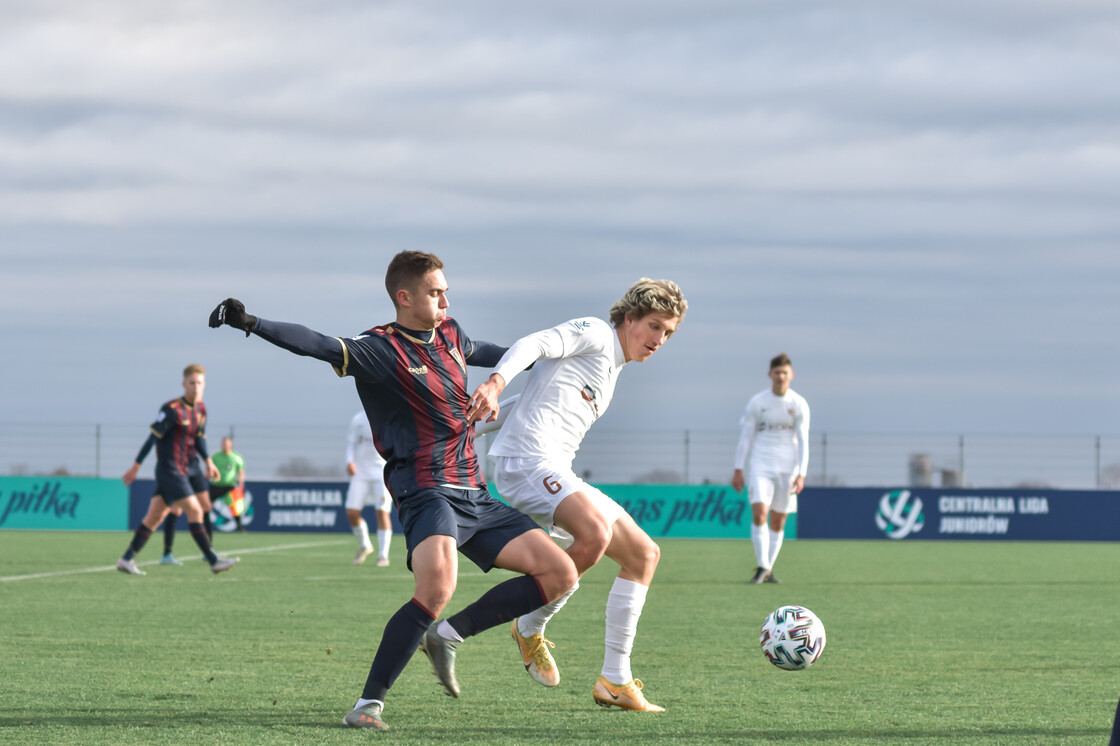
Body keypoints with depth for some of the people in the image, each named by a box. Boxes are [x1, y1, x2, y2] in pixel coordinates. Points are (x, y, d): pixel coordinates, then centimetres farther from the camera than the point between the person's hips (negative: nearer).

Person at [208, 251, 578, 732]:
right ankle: (369, 704, -25)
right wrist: (251, 324, -39)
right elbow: (320, 346, -24)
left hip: (476, 500, 8)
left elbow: (480, 352, 38)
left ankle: (448, 635, 8)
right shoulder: (381, 349, -9)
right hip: (428, 492, -8)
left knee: (560, 575, 2)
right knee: (438, 587, -34)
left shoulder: (448, 334, 15)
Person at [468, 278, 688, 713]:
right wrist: (495, 383, -35)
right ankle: (530, 629, -11)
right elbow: (532, 345, -17)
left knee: (643, 555, 5)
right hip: (526, 459, -10)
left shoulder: (610, 371, 29)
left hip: (555, 473, 10)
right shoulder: (593, 334, 1)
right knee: (595, 535, -33)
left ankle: (615, 680, 4)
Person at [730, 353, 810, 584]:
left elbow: (803, 441, 3)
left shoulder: (799, 404, 2)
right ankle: (762, 567, -17)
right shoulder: (757, 402, 1)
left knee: (778, 521, 3)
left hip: (787, 468, 1)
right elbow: (745, 437, 4)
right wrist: (738, 470, -1)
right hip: (760, 467, -1)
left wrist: (801, 474, -5)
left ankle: (768, 571, 13)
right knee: (759, 513, -18)